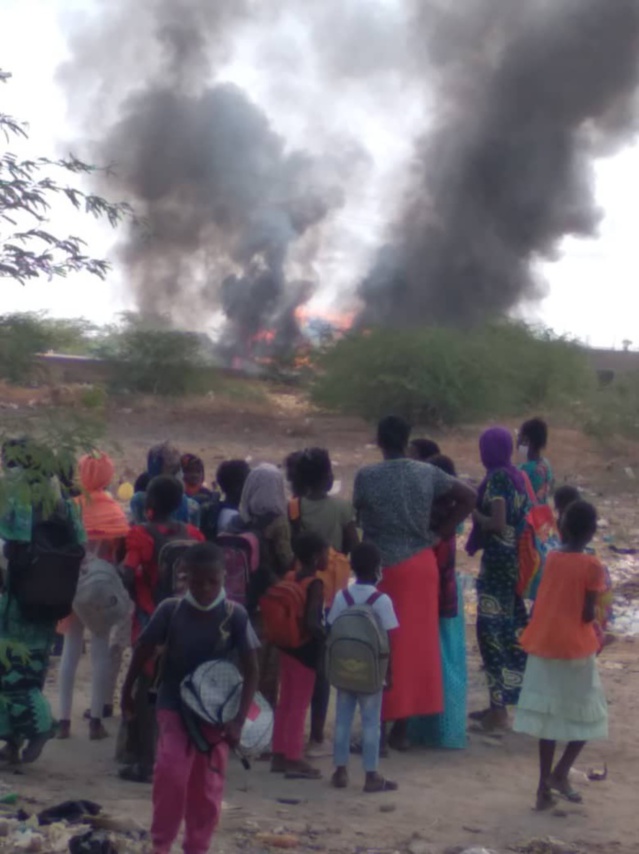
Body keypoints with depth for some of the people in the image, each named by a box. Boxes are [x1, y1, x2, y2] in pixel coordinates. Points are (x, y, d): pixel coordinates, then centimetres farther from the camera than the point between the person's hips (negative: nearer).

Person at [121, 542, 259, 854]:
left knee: (207, 788, 5)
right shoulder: (171, 610, -11)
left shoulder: (235, 615, -12)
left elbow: (251, 671, -9)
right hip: (174, 706, -1)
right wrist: (127, 692, 13)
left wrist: (238, 720, -15)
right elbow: (144, 651, 4)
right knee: (171, 772, -19)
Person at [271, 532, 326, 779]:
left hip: (287, 646, 7)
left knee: (285, 702, 16)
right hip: (306, 650, -7)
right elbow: (311, 622, -28)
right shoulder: (315, 585, -19)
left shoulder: (289, 578, 3)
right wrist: (327, 637, -16)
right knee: (299, 705, 1)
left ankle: (279, 754, 24)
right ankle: (294, 760, 7)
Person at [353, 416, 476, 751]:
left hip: (382, 568, -3)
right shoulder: (427, 473, 1)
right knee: (416, 643, 10)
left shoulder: (367, 476, -9)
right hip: (420, 566, 3)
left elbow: (358, 515, -3)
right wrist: (441, 532, 5)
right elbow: (468, 497, 2)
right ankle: (401, 727, 16)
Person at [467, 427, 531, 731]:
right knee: (509, 628, 13)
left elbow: (497, 523, -21)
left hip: (497, 557, -9)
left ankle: (498, 709, -5)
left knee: (491, 629, -5)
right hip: (513, 558, 9)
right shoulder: (518, 477, 11)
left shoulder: (496, 478, -15)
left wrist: (474, 514, -5)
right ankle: (500, 703, 20)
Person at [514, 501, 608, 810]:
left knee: (550, 715, 10)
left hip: (543, 645, 5)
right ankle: (560, 773, -2)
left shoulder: (551, 559, 3)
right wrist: (595, 615, 9)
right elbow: (587, 614, -13)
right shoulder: (592, 566, -10)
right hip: (575, 648, -5)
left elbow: (540, 602, 5)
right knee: (587, 714, 10)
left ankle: (545, 786, 9)